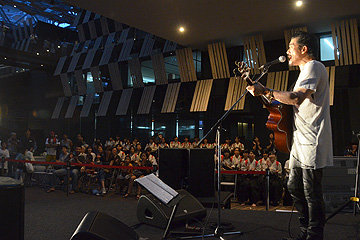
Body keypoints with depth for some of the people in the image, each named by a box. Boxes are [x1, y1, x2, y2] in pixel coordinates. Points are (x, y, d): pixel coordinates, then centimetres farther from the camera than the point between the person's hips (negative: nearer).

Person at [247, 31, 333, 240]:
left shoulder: (314, 67, -11)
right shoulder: (306, 71, 23)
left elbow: (297, 98, -27)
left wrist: (266, 91, -20)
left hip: (311, 144, -11)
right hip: (300, 143, 11)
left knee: (312, 193, -4)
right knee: (295, 187, 15)